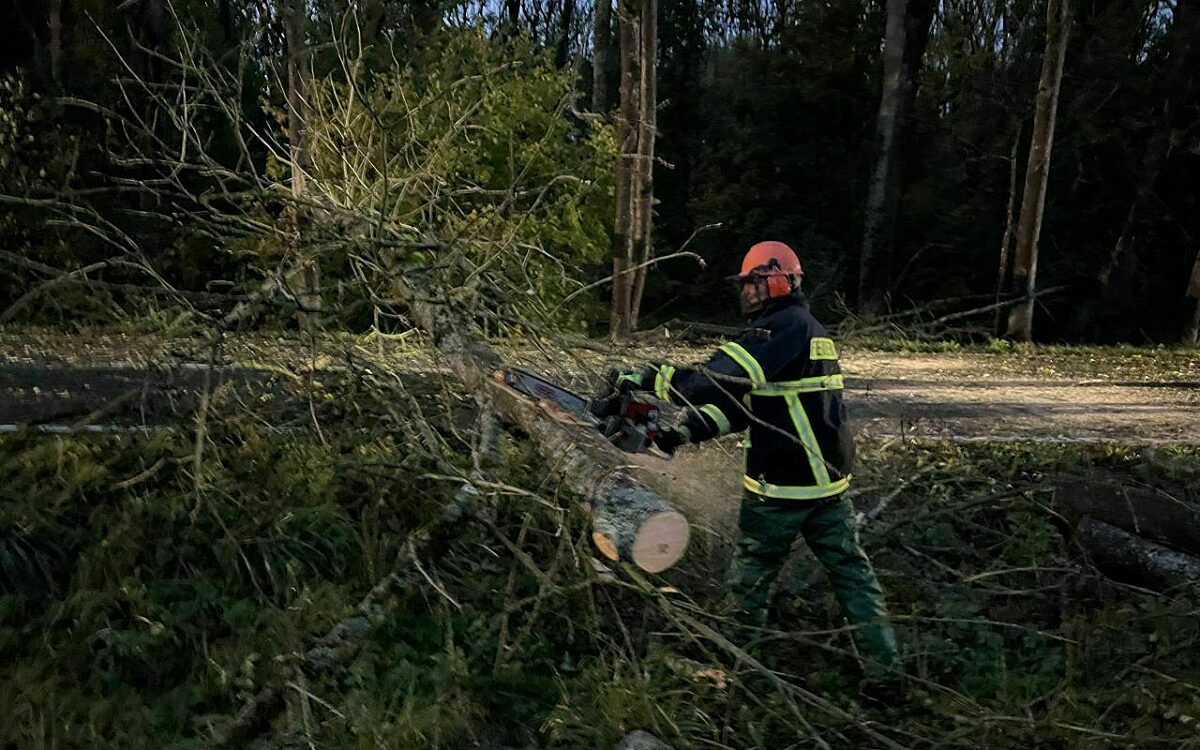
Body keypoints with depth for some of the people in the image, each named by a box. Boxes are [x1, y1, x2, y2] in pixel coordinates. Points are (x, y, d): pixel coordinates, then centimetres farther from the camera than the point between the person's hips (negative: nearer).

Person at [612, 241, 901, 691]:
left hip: (781, 485, -9)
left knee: (753, 572, 10)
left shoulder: (784, 327, -15)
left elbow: (722, 377, -27)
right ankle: (885, 668, 18)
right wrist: (688, 430, 5)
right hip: (828, 479, 9)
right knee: (850, 571, 13)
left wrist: (652, 379, -22)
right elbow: (745, 401, 11)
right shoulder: (812, 331, 16)